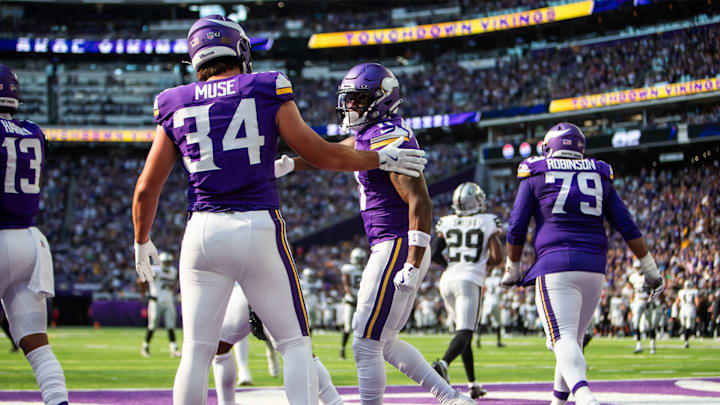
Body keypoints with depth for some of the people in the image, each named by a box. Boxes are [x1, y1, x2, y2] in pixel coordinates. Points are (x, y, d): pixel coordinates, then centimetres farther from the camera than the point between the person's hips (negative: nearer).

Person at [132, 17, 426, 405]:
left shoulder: (176, 108, 8)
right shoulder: (268, 92, 1)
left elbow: (146, 190, 11)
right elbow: (322, 154, 2)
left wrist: (142, 243, 27)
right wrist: (383, 159, 17)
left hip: (202, 232, 2)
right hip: (258, 228, -2)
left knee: (196, 353, 7)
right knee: (295, 344, 6)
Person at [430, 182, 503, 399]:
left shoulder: (446, 223, 9)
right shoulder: (487, 222, 2)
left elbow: (434, 254, 4)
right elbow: (497, 257, -5)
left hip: (448, 280, 5)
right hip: (470, 281, -5)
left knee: (464, 331, 16)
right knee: (464, 332, -13)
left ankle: (473, 383, 18)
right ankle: (443, 363, -42)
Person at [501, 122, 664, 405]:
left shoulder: (536, 174, 8)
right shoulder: (599, 176, 16)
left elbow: (517, 230, 6)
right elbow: (627, 227, 12)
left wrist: (512, 270, 20)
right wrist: (649, 269, 17)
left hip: (555, 265, -4)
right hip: (593, 268, 4)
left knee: (564, 338, -16)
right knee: (574, 338, 18)